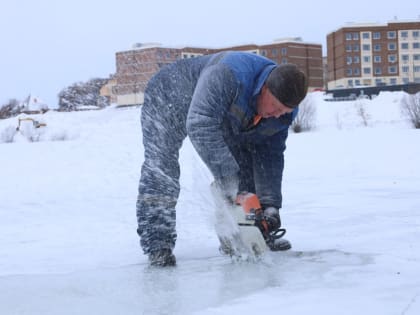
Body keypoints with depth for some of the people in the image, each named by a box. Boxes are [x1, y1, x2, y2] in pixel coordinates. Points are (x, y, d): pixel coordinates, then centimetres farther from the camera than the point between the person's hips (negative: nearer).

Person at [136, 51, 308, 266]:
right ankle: (158, 245, -20)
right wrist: (227, 178, -49)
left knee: (245, 161, -1)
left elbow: (270, 156, -11)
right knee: (160, 168, -21)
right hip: (170, 99, -7)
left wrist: (270, 204, -19)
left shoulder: (283, 110, -20)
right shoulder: (230, 75, -45)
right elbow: (200, 124, -49)